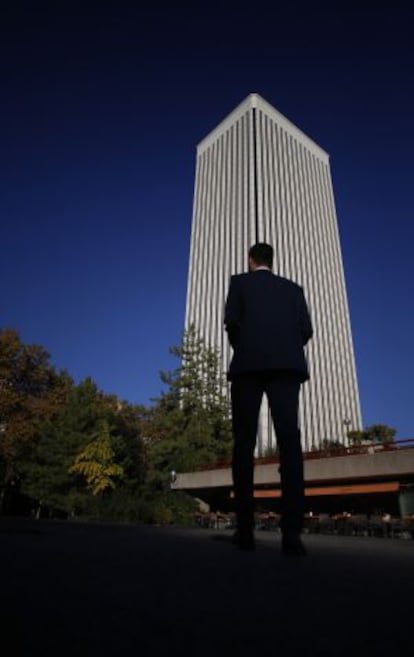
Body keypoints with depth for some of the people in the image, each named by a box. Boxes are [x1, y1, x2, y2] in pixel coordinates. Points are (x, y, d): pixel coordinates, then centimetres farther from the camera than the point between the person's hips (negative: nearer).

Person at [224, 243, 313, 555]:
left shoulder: (239, 282, 14)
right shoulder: (293, 288, 22)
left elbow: (231, 321, 0)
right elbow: (306, 330, 10)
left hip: (249, 364, -2)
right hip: (287, 365, 2)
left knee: (245, 442, -1)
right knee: (289, 440, -8)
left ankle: (246, 529, -3)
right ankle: (292, 531, -17)